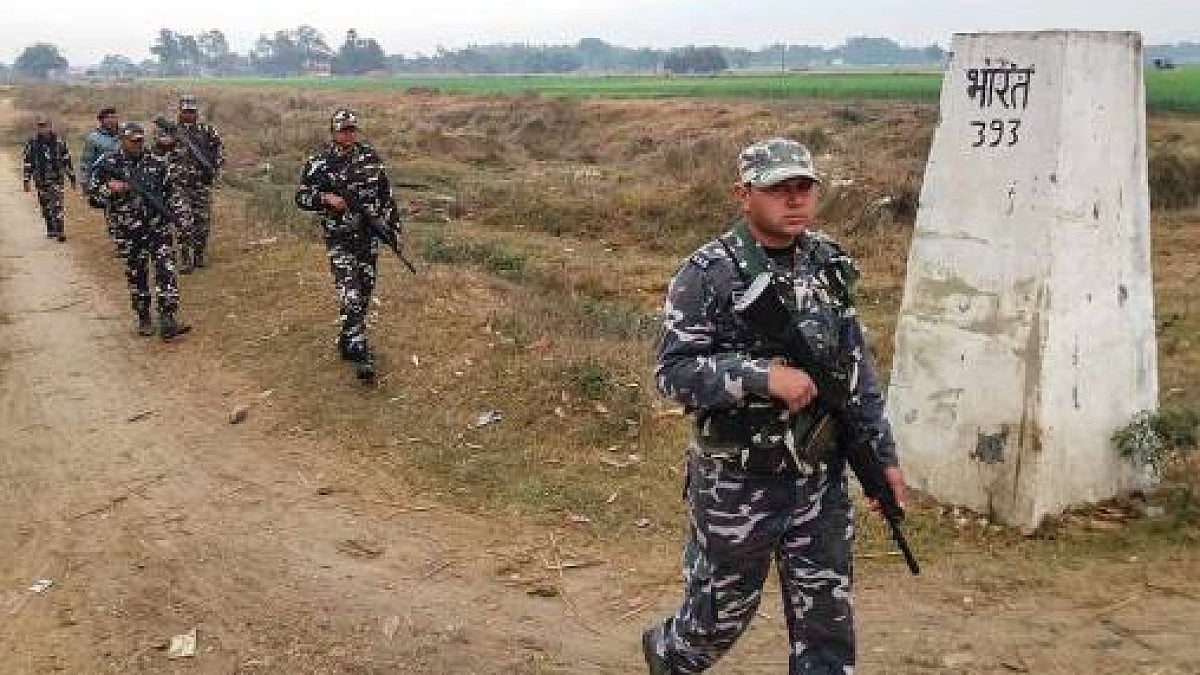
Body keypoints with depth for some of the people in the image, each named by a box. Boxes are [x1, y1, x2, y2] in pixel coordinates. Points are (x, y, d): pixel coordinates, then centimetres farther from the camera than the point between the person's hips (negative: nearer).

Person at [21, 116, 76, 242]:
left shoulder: (59, 142, 0)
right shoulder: (32, 143, -1)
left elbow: (67, 160, 7)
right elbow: (26, 162, 3)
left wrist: (72, 178, 9)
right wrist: (26, 180, 2)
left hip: (56, 179, -2)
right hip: (41, 180, 2)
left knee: (57, 205, -12)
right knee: (46, 206, 11)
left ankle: (60, 232, -13)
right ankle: (51, 230, 24)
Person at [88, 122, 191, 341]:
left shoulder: (156, 163, 5)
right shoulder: (108, 163, 0)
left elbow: (171, 188, 16)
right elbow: (93, 188, 1)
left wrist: (163, 205, 1)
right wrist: (111, 189, -17)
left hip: (158, 225, 1)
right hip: (130, 229, -1)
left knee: (166, 269, -10)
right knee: (136, 273, 8)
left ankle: (167, 321, -13)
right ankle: (144, 319, 21)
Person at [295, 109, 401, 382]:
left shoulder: (370, 156, 7)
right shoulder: (320, 163, -5)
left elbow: (385, 190, 16)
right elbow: (301, 197, -2)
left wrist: (390, 222, 12)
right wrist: (326, 198, -19)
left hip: (369, 235, 5)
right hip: (339, 238, -5)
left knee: (364, 291, 12)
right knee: (351, 296, -13)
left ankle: (346, 341, 30)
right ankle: (360, 354, -14)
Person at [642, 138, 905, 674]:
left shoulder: (828, 264, 4)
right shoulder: (707, 274, -13)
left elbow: (857, 366, 10)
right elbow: (672, 371, -17)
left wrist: (882, 453, 9)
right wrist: (763, 374, -27)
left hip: (821, 480, 5)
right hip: (738, 485, -4)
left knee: (827, 622, 10)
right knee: (722, 613, 15)